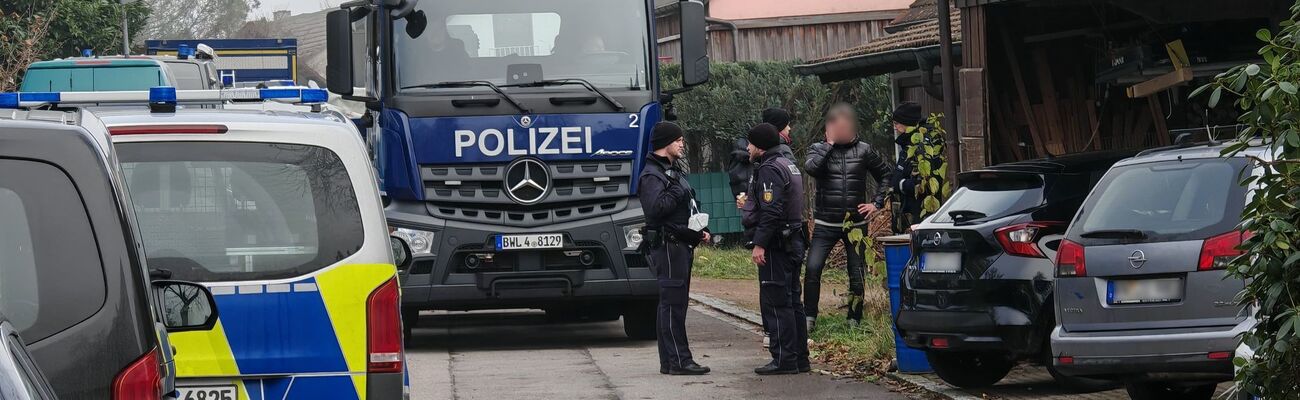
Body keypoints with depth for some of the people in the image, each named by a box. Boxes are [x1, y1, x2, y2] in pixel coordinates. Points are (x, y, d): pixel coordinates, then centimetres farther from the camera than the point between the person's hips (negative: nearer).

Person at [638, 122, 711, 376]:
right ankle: (679, 361, -13)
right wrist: (676, 192, -19)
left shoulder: (673, 172, 22)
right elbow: (654, 209, -26)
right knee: (673, 302, -11)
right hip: (667, 246, -11)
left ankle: (669, 361, 15)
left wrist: (699, 231, 15)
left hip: (682, 245, 11)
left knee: (674, 302, 11)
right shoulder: (652, 175, -11)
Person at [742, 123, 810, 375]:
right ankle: (799, 358, 17)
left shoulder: (769, 170, -14)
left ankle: (784, 360, -10)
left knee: (775, 302, -9)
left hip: (776, 247, -11)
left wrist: (760, 244, -22)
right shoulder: (788, 165, 18)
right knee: (791, 301, 14)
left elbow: (771, 212, -23)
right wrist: (750, 202, 31)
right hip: (793, 242, 11)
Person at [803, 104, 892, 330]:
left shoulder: (863, 150, 5)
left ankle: (854, 320, 16)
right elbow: (810, 168, -20)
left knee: (857, 275, 4)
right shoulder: (819, 149, 2)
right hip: (825, 224, -2)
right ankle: (809, 318, -6)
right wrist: (829, 145, -13)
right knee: (813, 268, -15)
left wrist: (876, 203, 6)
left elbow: (885, 176, 16)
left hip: (856, 223, 2)